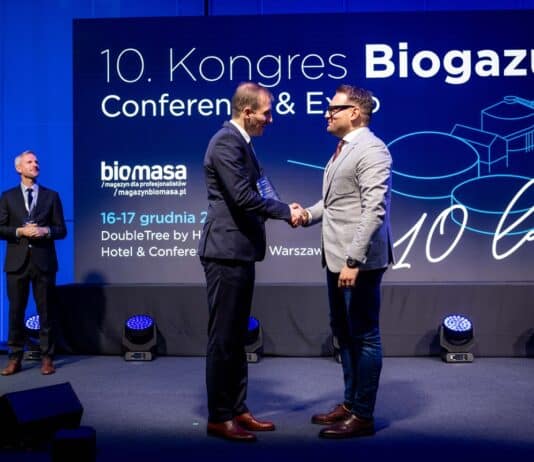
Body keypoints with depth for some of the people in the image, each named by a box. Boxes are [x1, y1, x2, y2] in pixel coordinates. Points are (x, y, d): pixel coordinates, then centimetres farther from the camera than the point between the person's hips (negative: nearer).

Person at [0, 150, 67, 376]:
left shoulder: (51, 196, 7)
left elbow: (61, 230, 4)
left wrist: (45, 231, -14)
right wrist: (20, 231, -13)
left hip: (43, 261, 0)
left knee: (46, 311, 3)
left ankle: (47, 358, 11)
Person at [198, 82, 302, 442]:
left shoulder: (241, 142, 16)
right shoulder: (226, 142, -14)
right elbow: (243, 197, -21)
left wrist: (282, 209, 4)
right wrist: (285, 211, -9)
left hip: (240, 251, 10)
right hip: (226, 252, -10)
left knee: (236, 336, 13)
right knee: (223, 337, -2)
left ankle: (237, 409, 22)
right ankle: (219, 417, 7)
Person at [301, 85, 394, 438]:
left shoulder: (371, 150, -14)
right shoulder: (343, 149, 15)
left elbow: (374, 210, -21)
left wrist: (353, 260, -25)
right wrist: (309, 214, 2)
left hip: (360, 261, -10)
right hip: (337, 259, 10)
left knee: (364, 336, 1)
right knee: (343, 333, 17)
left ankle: (363, 416, 11)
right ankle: (351, 403, 31)